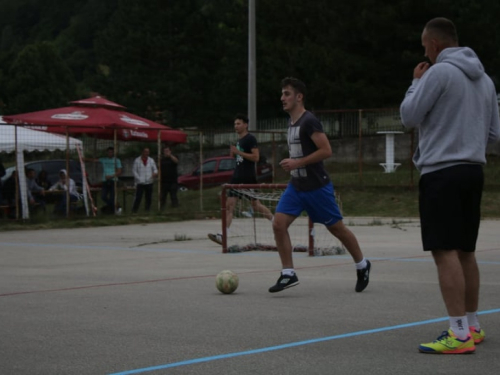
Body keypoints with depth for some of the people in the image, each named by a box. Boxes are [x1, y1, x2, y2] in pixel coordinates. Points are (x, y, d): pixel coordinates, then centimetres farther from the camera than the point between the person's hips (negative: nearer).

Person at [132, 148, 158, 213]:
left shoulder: (151, 160, 10)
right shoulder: (137, 160, 2)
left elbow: (155, 169, 10)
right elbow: (134, 171, 1)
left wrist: (155, 173, -14)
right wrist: (139, 179, -10)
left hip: (149, 182, 3)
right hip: (140, 183, -3)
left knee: (149, 197, 4)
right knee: (138, 197, -8)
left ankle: (147, 210, 14)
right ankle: (134, 210, 0)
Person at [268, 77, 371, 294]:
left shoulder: (309, 121, -15)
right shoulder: (291, 123, 12)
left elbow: (326, 151, -22)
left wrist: (298, 163, -22)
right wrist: (291, 165, 12)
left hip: (316, 187, -8)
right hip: (296, 186, 8)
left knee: (336, 228, 5)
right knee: (278, 224, -9)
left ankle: (362, 265, 25)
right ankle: (288, 274, -4)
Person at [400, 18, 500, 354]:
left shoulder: (440, 72, -10)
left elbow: (409, 117, -5)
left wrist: (416, 83, 9)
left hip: (442, 171, -8)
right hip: (473, 170, 8)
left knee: (445, 251, -10)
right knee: (465, 251, 15)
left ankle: (460, 335, -15)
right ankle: (472, 326, 21)